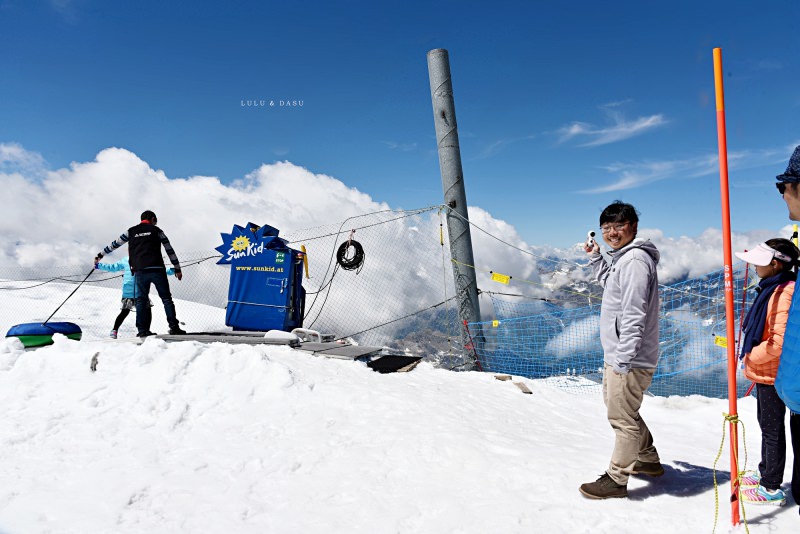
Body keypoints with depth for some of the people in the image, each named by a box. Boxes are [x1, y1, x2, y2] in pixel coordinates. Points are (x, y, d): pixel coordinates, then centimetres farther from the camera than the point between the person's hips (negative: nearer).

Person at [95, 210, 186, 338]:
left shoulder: (131, 231, 17)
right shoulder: (156, 230, 12)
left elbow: (115, 244, 23)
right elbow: (169, 250, 11)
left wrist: (101, 254, 36)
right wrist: (177, 268, 14)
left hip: (140, 271, 2)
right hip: (157, 269, -2)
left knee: (141, 300, 6)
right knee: (166, 298, 0)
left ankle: (142, 330, -3)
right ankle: (174, 327, -8)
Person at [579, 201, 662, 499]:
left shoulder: (635, 260, -18)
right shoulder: (623, 258, 14)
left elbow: (634, 316, -24)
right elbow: (610, 283, 36)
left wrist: (622, 360, -24)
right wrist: (595, 257, 24)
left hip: (629, 360, -11)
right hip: (617, 355, 11)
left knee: (622, 418, 1)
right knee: (620, 409, 24)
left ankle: (616, 479, 14)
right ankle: (649, 460, 40)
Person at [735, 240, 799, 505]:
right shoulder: (771, 288, 8)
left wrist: (752, 358, -15)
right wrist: (753, 356, 12)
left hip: (772, 373, -10)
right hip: (765, 371, 10)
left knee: (772, 430, 3)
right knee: (767, 425, 21)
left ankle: (772, 488, 15)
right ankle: (766, 473, 37)